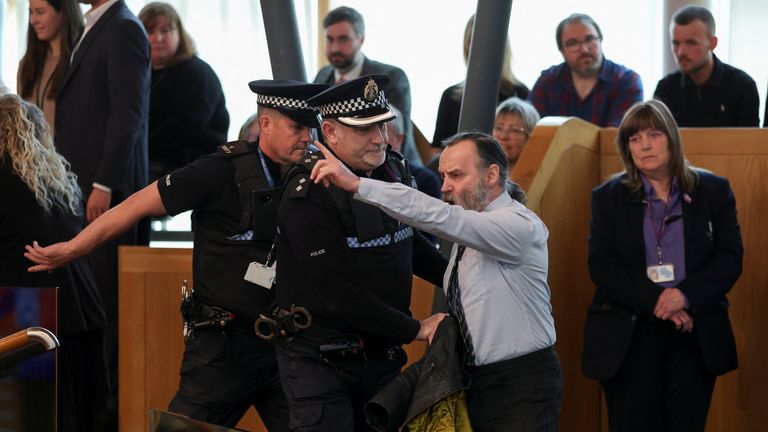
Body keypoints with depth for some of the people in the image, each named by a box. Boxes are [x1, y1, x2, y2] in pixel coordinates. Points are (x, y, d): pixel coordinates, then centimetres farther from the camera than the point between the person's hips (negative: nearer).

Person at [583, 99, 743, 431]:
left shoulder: (714, 191, 7)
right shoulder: (608, 197, 6)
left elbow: (730, 257, 1)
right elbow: (601, 266, -2)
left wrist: (686, 295, -16)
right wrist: (654, 302, -15)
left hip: (696, 334, 1)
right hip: (628, 335, -1)